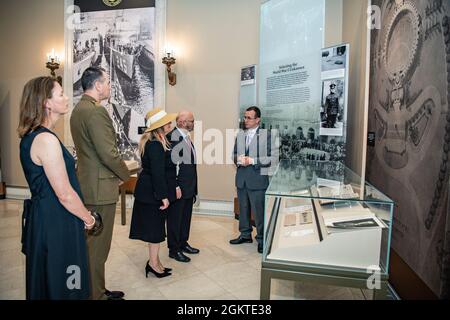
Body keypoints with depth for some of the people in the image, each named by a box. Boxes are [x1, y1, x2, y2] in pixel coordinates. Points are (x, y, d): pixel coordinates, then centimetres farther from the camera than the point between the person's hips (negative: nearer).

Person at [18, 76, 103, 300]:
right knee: (60, 285, 7)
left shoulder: (30, 136, 8)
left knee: (44, 282, 23)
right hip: (56, 223, -9)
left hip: (41, 218, 9)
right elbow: (65, 194, -23)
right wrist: (89, 219, -8)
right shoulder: (46, 139, -22)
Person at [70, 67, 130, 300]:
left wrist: (118, 171, 13)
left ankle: (96, 290, 33)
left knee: (92, 243, 19)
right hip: (100, 187, -10)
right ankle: (96, 295, 16)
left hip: (87, 183, 10)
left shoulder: (78, 109, 14)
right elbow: (108, 154, -22)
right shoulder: (96, 111, -18)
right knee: (97, 246, 2)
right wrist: (125, 174, -5)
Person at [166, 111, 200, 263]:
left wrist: (193, 186, 16)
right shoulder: (172, 136, -17)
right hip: (178, 187, -9)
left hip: (189, 186, 9)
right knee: (175, 218, 6)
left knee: (186, 217, 19)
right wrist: (175, 187, -20)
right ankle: (174, 249, 19)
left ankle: (183, 243, 35)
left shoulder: (187, 137, 12)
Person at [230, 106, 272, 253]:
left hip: (257, 179, -6)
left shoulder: (266, 135, -6)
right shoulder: (240, 135, 12)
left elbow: (270, 158, -11)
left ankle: (262, 239, 15)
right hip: (241, 178, 6)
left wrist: (252, 160, -18)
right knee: (243, 208, 17)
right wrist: (238, 159, -7)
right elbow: (234, 153, 16)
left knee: (259, 211, 0)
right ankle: (245, 234, 33)